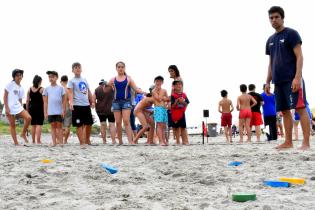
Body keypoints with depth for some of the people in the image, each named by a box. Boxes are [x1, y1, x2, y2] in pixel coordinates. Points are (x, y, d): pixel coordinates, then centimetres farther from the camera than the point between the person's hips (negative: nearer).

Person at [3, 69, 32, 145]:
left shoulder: (21, 89, 13)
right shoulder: (10, 84, -3)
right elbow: (5, 96, -6)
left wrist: (21, 109, 12)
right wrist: (6, 107, -13)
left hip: (18, 107, 5)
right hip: (10, 108, -5)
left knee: (28, 118, -13)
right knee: (12, 125, -1)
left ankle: (23, 134, 5)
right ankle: (16, 143, 4)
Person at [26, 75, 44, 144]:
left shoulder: (30, 89, 7)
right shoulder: (41, 89, -5)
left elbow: (27, 101, 6)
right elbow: (44, 100, -9)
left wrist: (27, 109, 12)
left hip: (31, 107, 4)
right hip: (39, 107, -4)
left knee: (33, 125, 10)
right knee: (39, 124, -4)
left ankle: (33, 140, 13)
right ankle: (38, 140, -9)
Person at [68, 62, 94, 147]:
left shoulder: (85, 80, 17)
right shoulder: (72, 81, 0)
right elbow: (70, 92, -11)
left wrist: (92, 102, 17)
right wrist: (71, 102, -25)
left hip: (86, 105, 6)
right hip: (77, 105, -5)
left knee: (89, 123, 10)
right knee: (79, 125, -3)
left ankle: (87, 140, 28)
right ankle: (82, 142, 3)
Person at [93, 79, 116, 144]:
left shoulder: (97, 90, 1)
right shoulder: (110, 88, -1)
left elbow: (93, 100, -3)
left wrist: (96, 107, 9)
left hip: (100, 109, 2)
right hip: (110, 109, -1)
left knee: (103, 125, 10)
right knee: (112, 124, 1)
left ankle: (104, 140, 8)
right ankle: (113, 140, -7)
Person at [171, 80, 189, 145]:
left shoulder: (184, 95, 5)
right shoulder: (173, 95, -6)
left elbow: (186, 104, 5)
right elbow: (172, 106, -10)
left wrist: (183, 102, -14)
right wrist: (177, 101, -23)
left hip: (182, 113, 3)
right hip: (175, 114, -3)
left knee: (183, 127, 5)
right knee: (176, 127, 3)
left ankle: (184, 141, 10)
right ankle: (177, 141, 10)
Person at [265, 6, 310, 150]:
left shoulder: (291, 33, -2)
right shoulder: (270, 40, 18)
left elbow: (299, 56, -8)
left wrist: (297, 77, -19)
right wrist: (268, 82, 16)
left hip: (292, 79, -7)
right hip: (278, 81, 7)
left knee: (300, 108, -10)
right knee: (285, 110, 7)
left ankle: (306, 143, -11)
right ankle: (288, 142, 12)